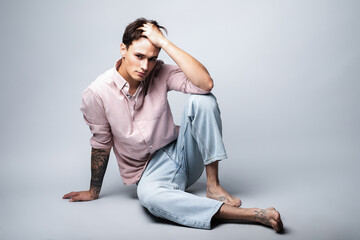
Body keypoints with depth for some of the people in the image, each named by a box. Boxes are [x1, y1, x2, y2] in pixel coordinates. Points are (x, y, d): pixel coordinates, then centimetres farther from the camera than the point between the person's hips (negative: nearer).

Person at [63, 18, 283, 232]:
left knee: (202, 99, -22)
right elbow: (101, 144, 2)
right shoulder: (97, 93, -12)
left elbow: (206, 83, -28)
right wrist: (94, 191, 12)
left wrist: (164, 42, -26)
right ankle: (251, 214, -38)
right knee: (149, 195, -39)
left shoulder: (160, 74, -9)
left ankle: (213, 186, -17)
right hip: (150, 171, -2)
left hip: (180, 152, 2)